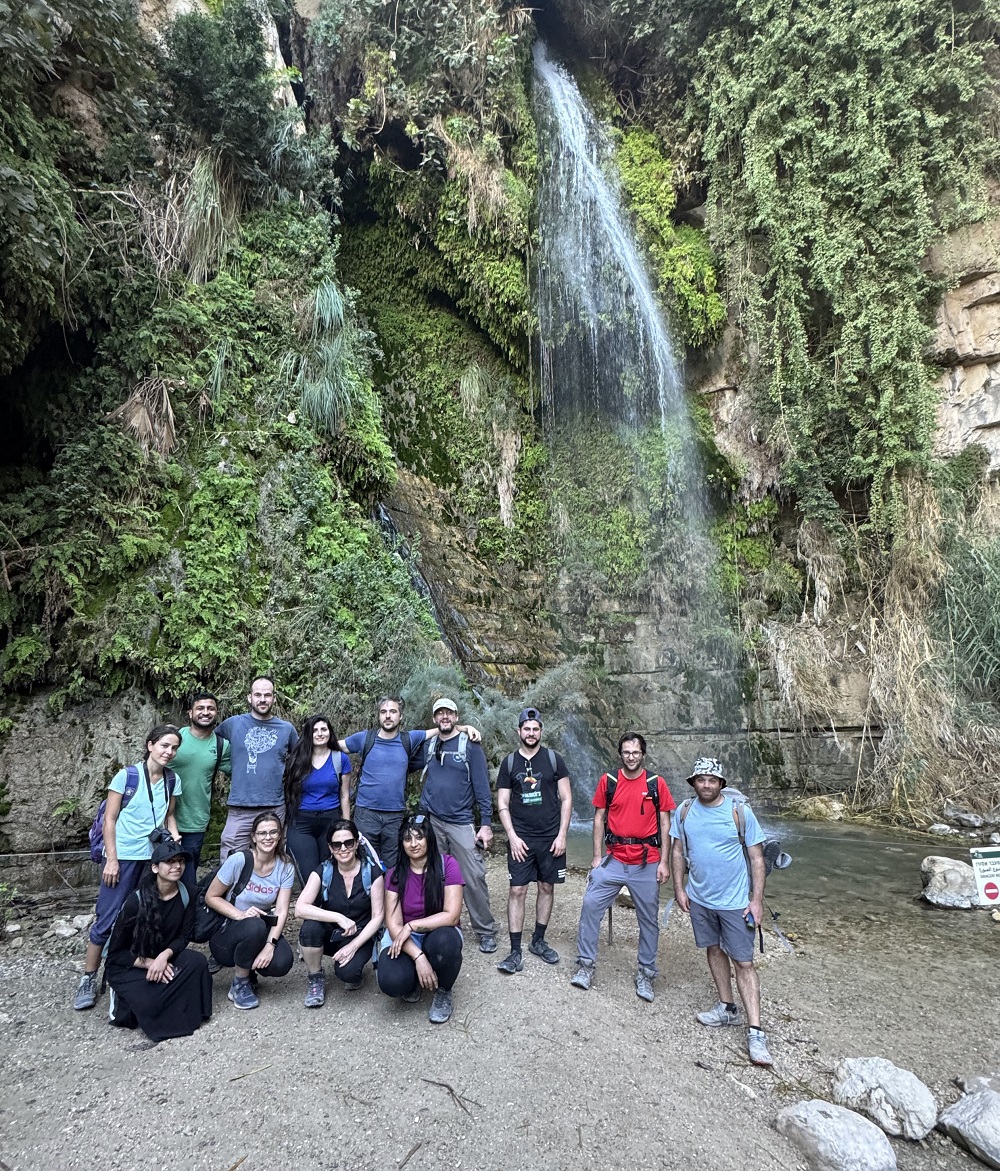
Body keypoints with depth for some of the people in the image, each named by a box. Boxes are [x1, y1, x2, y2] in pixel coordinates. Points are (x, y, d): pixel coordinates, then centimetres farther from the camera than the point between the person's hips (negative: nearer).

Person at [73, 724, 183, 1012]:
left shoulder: (173, 780, 3)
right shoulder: (127, 775, -9)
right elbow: (110, 819, -6)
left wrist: (174, 834, -6)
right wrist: (111, 859, -10)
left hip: (155, 857, 3)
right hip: (123, 856, -3)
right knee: (108, 920, 0)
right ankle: (88, 979, 16)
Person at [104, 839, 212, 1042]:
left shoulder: (187, 895, -11)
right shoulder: (136, 901, -21)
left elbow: (183, 937, -5)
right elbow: (115, 953, -13)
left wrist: (164, 956, -26)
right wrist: (149, 963, -23)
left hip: (164, 959, 3)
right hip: (128, 966, -3)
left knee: (197, 961, -27)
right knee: (148, 1003, -31)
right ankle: (123, 1000, 3)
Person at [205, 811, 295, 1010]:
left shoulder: (285, 868, -7)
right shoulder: (238, 860, -17)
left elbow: (281, 911, -11)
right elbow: (211, 897, -10)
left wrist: (270, 945, -27)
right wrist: (240, 915, -25)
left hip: (263, 930, 3)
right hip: (225, 933, -3)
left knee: (282, 963, -26)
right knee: (255, 926, -37)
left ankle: (248, 968, 10)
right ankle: (239, 985, -8)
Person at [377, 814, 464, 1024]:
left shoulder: (447, 865, -13)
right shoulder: (395, 873, -6)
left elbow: (452, 916, -17)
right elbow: (393, 923, -11)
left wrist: (411, 925, -21)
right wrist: (418, 956, -25)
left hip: (438, 932, -1)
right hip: (404, 937, 2)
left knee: (445, 941, -37)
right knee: (391, 982, -29)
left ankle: (443, 992, -3)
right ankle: (412, 981, 11)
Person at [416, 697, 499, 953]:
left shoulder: (470, 746, -2)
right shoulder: (427, 746, 8)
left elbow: (482, 787, -4)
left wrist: (486, 824, -9)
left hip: (461, 823, -3)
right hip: (430, 821, 3)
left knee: (474, 877, -5)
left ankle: (486, 931, 9)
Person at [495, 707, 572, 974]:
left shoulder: (553, 759, -1)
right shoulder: (509, 762, 2)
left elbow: (566, 799, 0)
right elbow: (502, 804, 3)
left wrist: (562, 835, -6)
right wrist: (512, 837, -7)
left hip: (550, 837, 0)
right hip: (520, 839, 0)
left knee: (547, 888, 10)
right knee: (517, 891, -3)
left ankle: (538, 941, 27)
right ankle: (515, 952, 5)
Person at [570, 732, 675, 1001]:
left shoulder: (656, 783, -2)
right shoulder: (608, 781, 0)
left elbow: (665, 824, 2)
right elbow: (599, 819, 4)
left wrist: (663, 863, -3)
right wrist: (597, 857, 0)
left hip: (647, 864, 0)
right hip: (614, 860, 1)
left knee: (649, 918, 9)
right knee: (591, 904, -6)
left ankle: (645, 973, 26)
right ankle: (586, 964, 10)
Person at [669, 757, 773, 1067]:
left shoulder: (739, 811, -14)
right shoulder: (685, 811, -4)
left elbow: (756, 857, -9)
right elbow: (678, 850, 5)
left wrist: (757, 899, -11)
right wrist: (679, 888, 2)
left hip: (735, 901, -4)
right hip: (699, 899, 4)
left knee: (744, 963, 0)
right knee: (714, 951, 18)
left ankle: (755, 1032, 6)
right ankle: (727, 1008, 35)